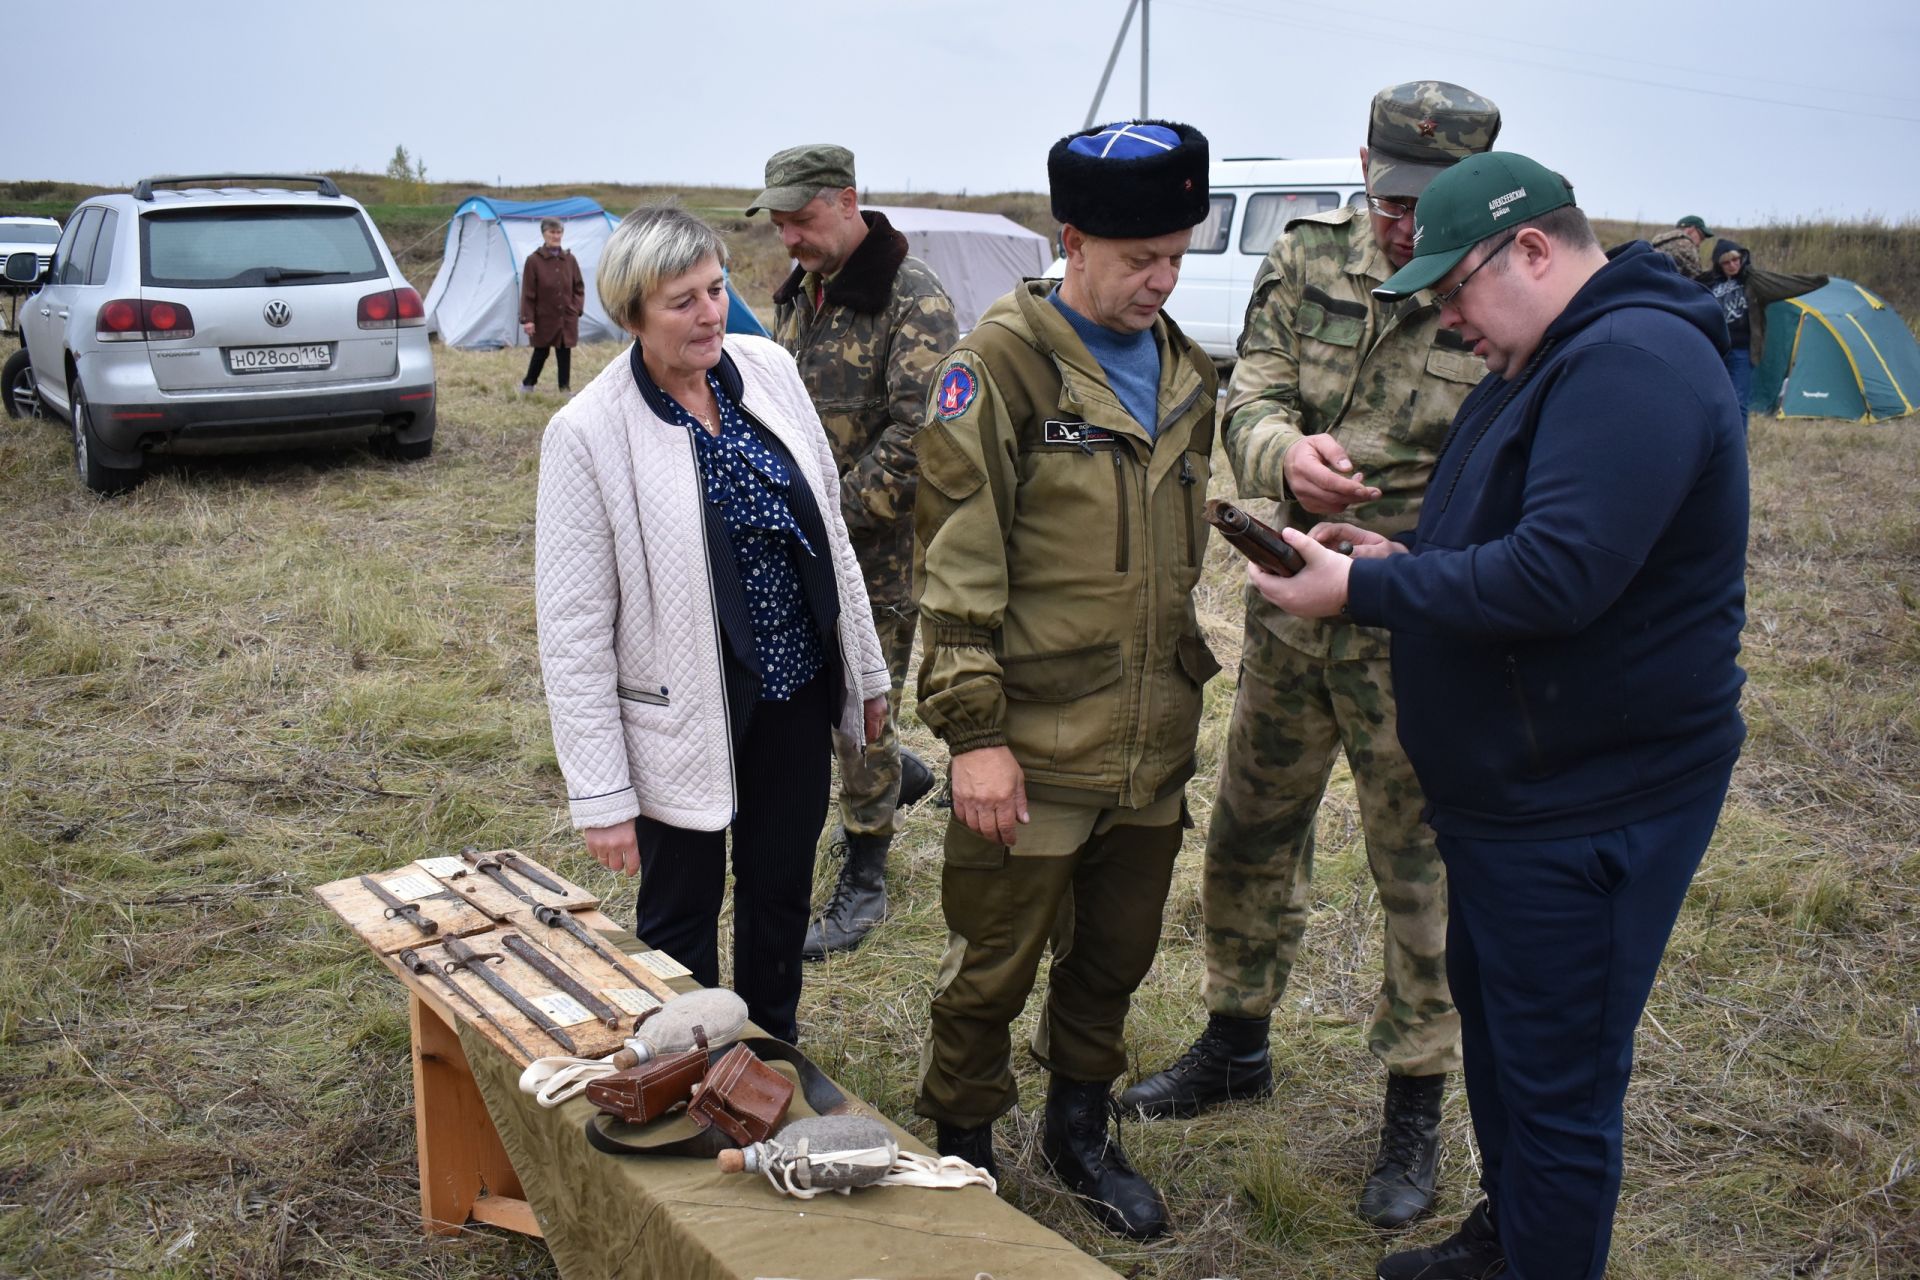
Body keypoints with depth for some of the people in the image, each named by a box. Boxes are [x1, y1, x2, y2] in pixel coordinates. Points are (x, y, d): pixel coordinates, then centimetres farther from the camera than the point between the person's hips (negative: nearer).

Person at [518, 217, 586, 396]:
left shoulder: (569, 260, 2)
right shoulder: (534, 260, -8)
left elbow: (579, 287, 11)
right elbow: (528, 293, -7)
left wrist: (577, 308, -1)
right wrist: (527, 319, -11)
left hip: (567, 318, 2)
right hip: (543, 318, -2)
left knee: (564, 353, 5)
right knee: (541, 352, 9)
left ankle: (565, 388, 15)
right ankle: (528, 384, 28)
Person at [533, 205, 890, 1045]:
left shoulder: (768, 369, -3)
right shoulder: (588, 432, -17)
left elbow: (827, 525, 7)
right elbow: (574, 628, -15)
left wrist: (866, 667, 10)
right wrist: (601, 794, -15)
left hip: (797, 692, 5)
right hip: (689, 716, -4)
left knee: (782, 891, 20)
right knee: (681, 913, 14)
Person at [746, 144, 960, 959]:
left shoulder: (912, 298, -16)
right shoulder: (799, 291, 10)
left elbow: (920, 434, -23)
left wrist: (835, 515, -22)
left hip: (879, 544, -8)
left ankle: (863, 879, 18)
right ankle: (902, 775, 40)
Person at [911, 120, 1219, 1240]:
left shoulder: (1186, 371, 9)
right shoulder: (1005, 364, -12)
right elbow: (955, 563, -13)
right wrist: (973, 729, -16)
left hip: (1154, 748, 6)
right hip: (1035, 747, -6)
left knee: (1116, 957, 19)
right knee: (995, 968, 8)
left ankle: (1081, 1128, 40)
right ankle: (963, 1150, 29)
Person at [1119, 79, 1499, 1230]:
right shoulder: (1308, 260, 1)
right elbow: (1250, 399, -2)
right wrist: (1285, 453, -26)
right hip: (1293, 611, 5)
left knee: (1424, 876, 6)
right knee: (1252, 838, 17)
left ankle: (1414, 1112, 26)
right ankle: (1238, 1047, 40)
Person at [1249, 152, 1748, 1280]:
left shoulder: (1632, 362, -21)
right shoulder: (1556, 362, 14)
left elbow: (1555, 576, -31)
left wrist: (1360, 590, -21)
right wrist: (1401, 560, 2)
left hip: (1589, 807, -11)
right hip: (1511, 789, 11)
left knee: (1557, 1082, 3)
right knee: (1492, 1021, 25)